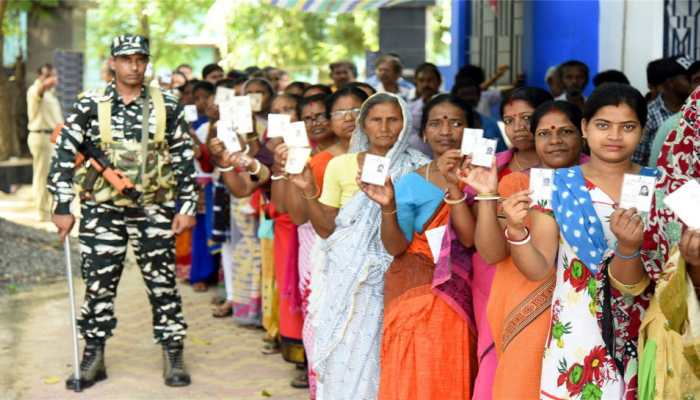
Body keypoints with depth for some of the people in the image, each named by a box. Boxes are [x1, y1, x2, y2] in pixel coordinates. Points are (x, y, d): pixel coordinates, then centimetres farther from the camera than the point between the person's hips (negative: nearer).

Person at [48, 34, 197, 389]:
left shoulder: (166, 107, 1)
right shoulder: (90, 107, -2)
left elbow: (185, 158, 4)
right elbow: (63, 157, -3)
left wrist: (187, 206, -1)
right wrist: (62, 208, -7)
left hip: (154, 211, 0)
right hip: (102, 211, 0)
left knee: (163, 284, 5)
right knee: (98, 285, 5)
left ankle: (173, 356, 17)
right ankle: (93, 358, 18)